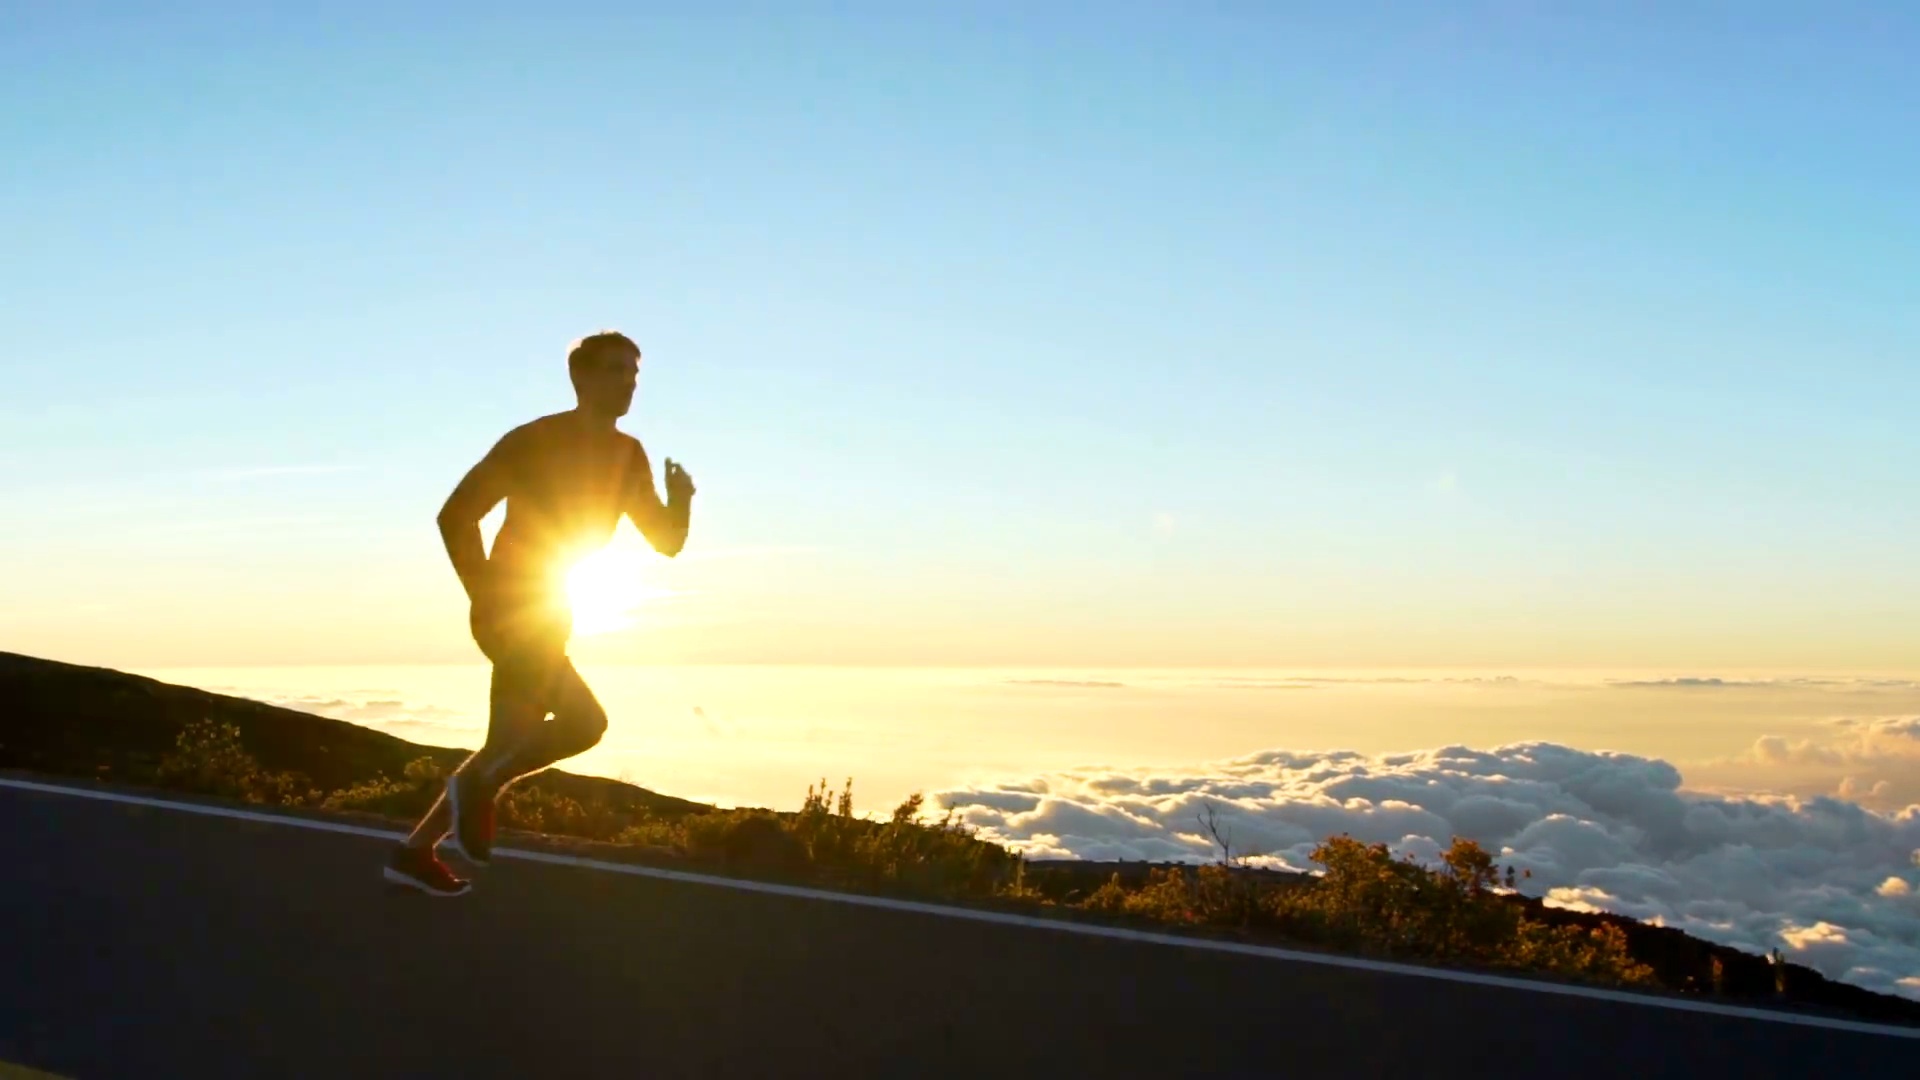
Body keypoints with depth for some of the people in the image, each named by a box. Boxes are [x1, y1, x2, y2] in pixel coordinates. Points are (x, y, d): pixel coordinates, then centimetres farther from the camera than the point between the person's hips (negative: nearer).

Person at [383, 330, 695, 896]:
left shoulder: (629, 457, 7)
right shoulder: (533, 441, -13)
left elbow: (668, 542, 6)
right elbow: (455, 515, -12)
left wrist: (680, 499, -14)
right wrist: (483, 593, -18)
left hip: (548, 617, 8)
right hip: (512, 611, -8)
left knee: (512, 745, 13)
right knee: (583, 720, -19)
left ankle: (415, 850, 23)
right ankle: (479, 785, 0)